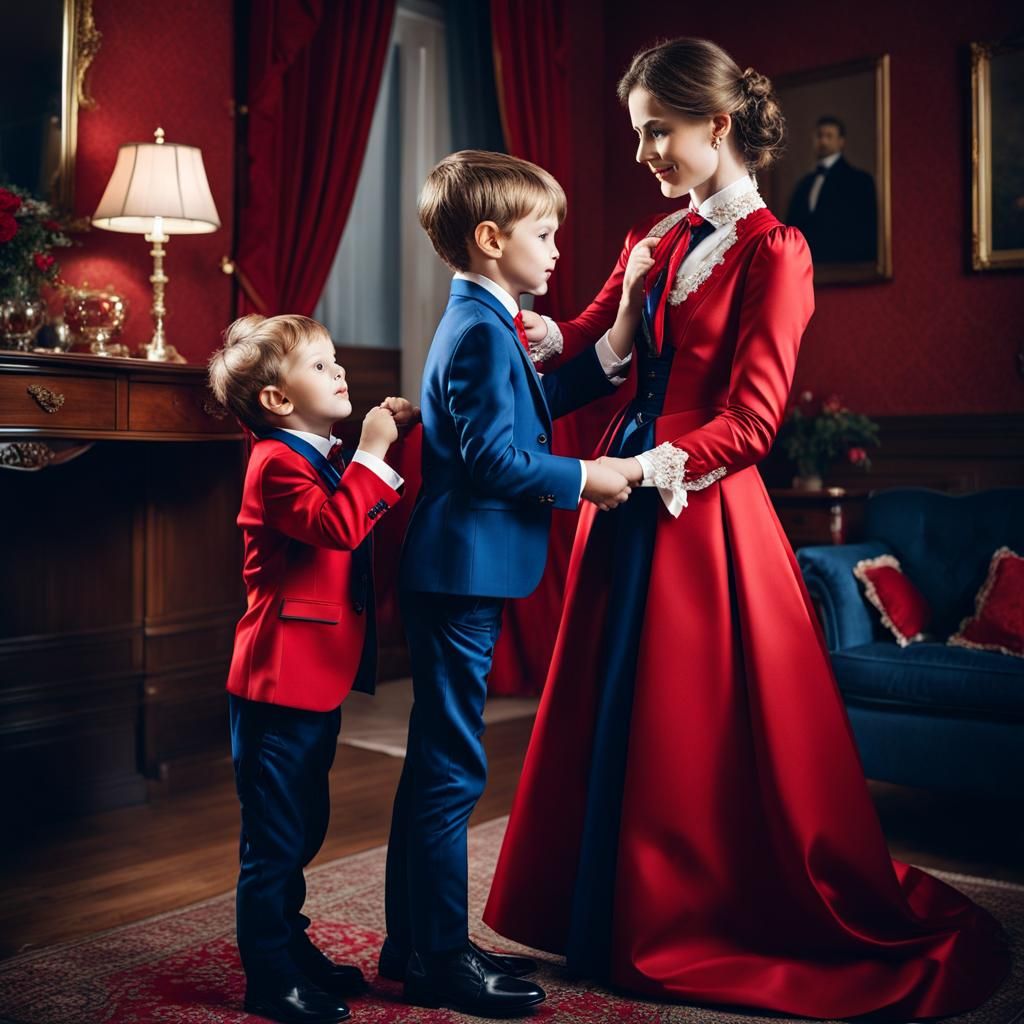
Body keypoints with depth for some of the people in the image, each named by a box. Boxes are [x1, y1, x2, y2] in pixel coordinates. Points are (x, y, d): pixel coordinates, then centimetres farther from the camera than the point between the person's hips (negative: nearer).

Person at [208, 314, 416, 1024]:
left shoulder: (327, 461, 16)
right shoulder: (277, 463, -15)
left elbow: (377, 513, 26)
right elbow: (340, 525, -29)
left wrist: (395, 442, 14)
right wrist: (372, 451, -22)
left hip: (319, 678, 10)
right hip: (281, 680, -10)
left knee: (302, 830, 20)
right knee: (275, 835, 0)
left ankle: (290, 945, 34)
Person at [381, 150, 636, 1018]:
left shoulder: (481, 325, 17)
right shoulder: (483, 331, -15)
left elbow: (523, 408, 27)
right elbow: (491, 456, -22)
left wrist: (601, 364, 25)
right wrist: (583, 479, -14)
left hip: (457, 576, 11)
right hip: (463, 574, -11)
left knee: (437, 766, 16)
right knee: (450, 768, -2)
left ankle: (417, 942, 28)